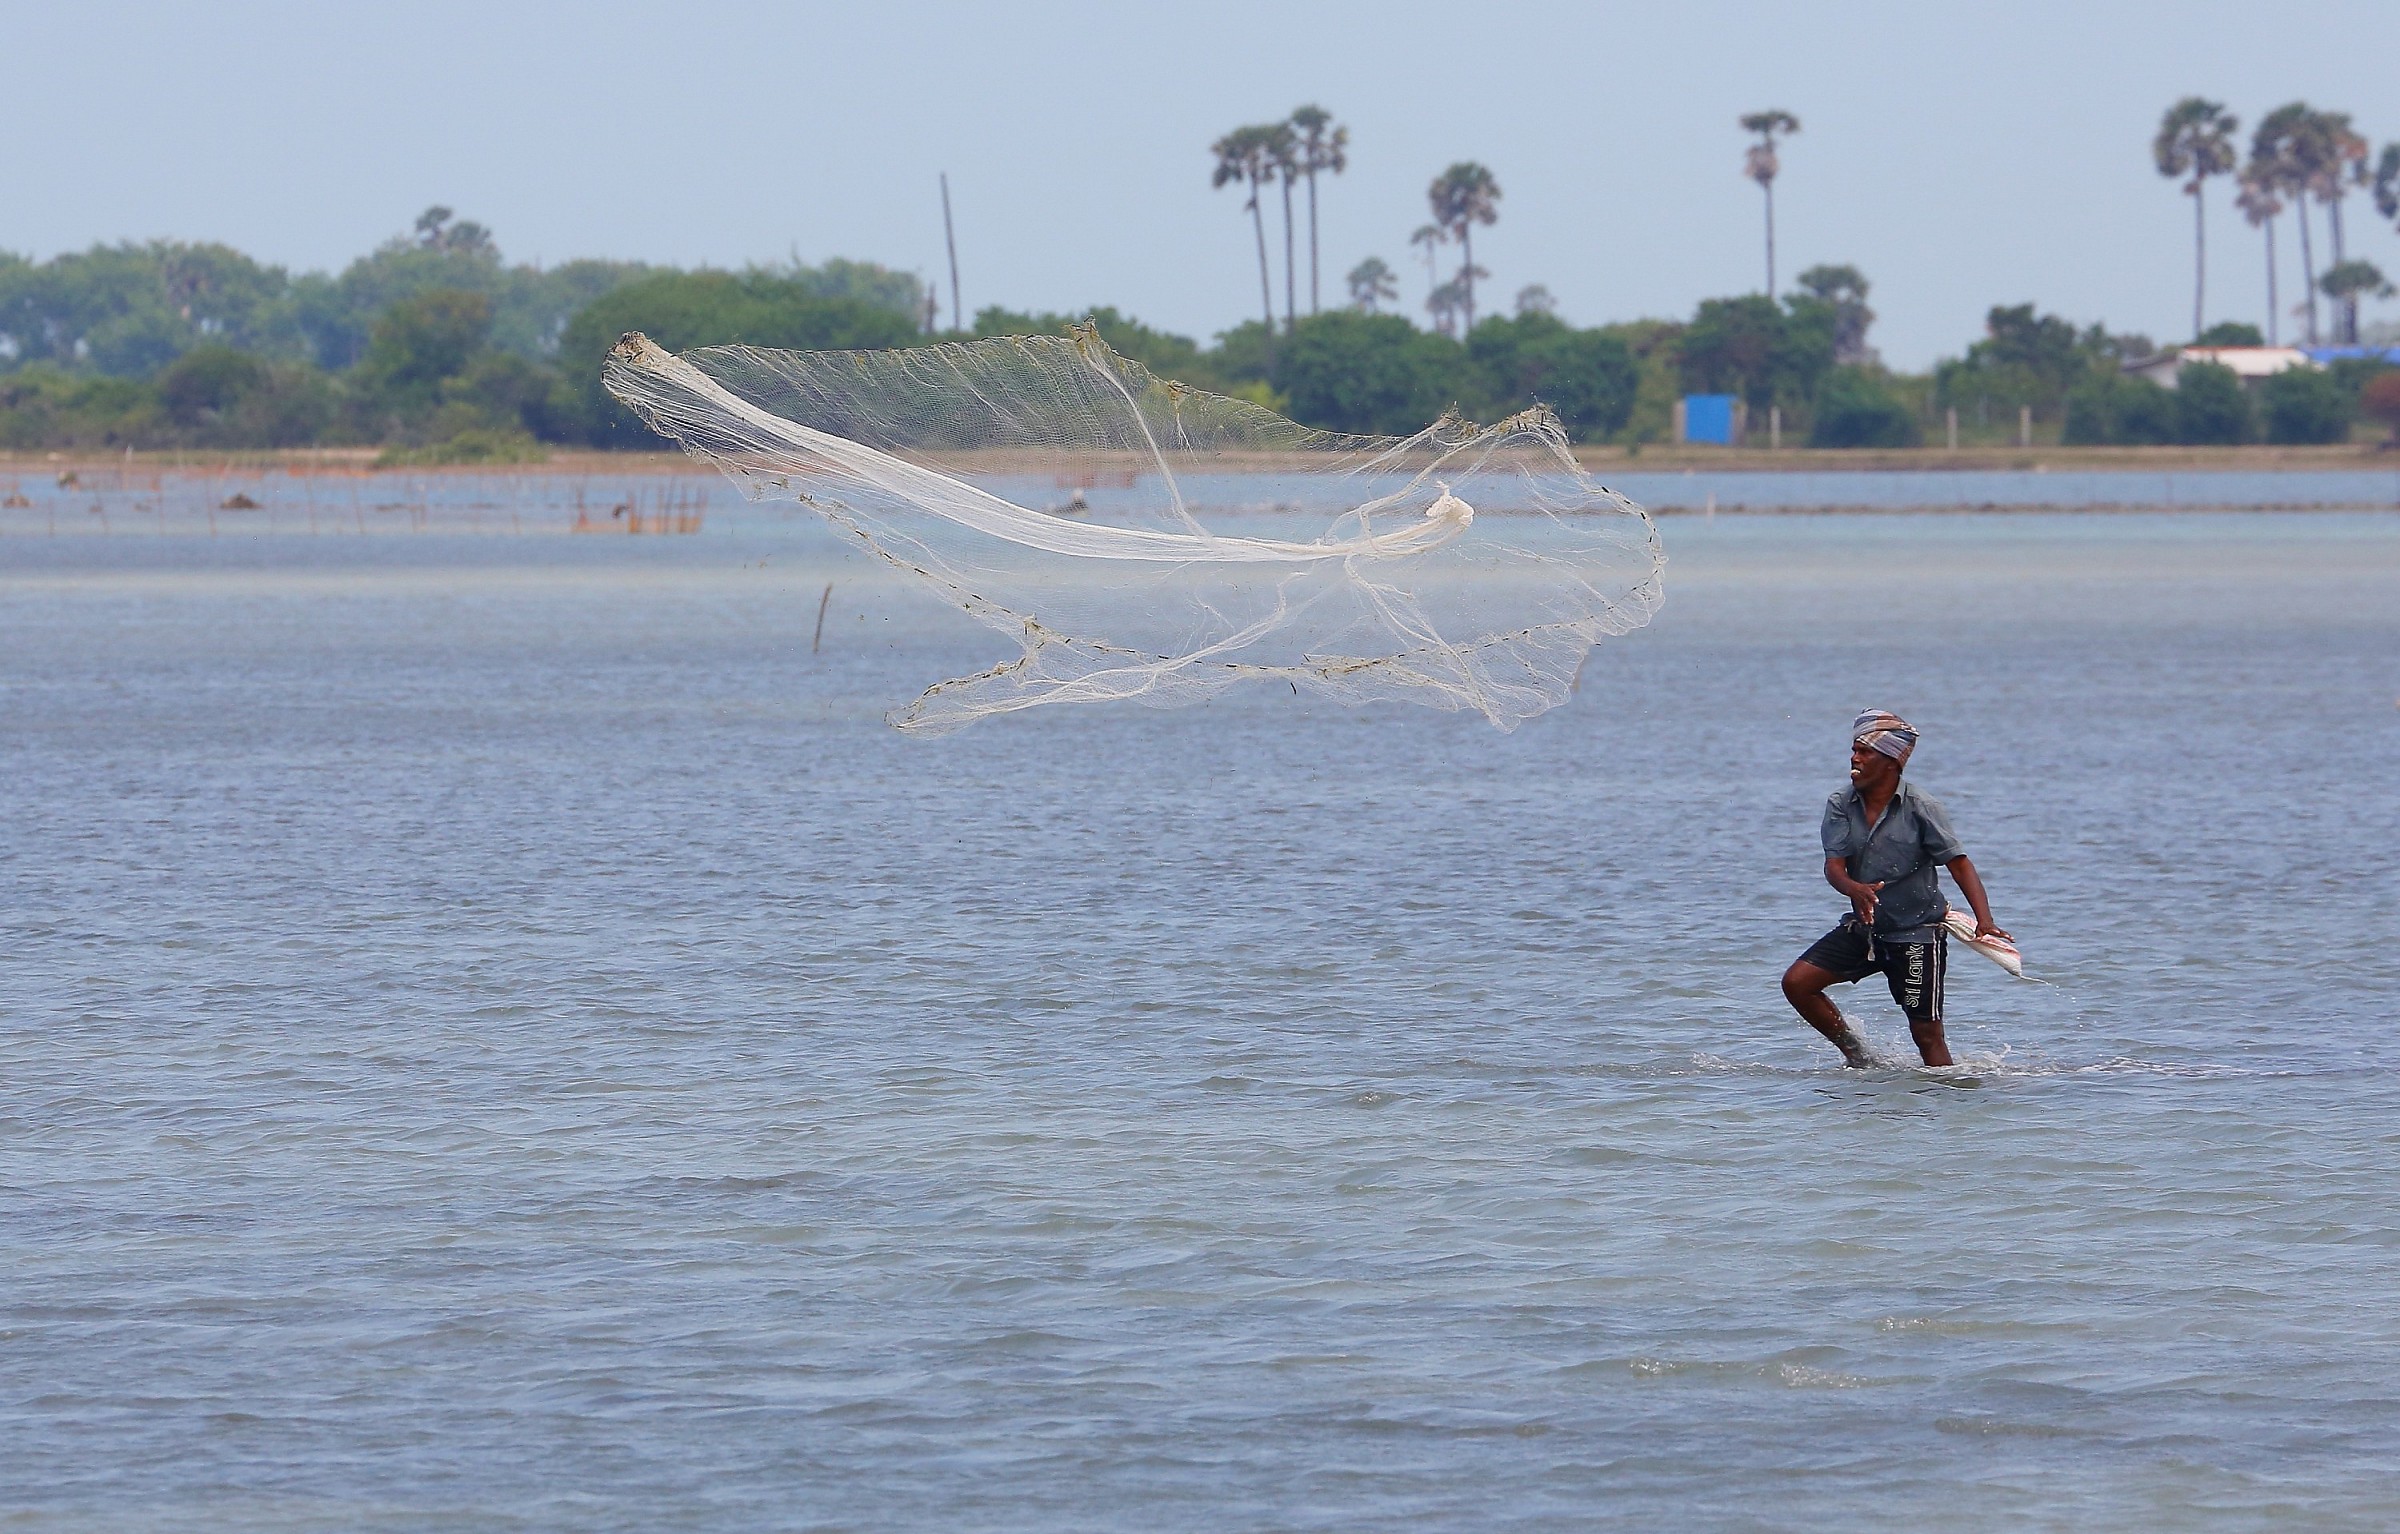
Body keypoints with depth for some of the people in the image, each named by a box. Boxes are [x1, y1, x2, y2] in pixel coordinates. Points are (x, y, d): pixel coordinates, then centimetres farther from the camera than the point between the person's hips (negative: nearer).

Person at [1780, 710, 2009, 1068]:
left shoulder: (1920, 808, -13)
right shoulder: (1841, 805, -2)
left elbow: (1959, 863, -15)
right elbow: (1833, 866, -10)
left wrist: (1984, 919, -29)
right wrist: (1855, 889, -35)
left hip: (1917, 933, -5)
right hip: (1863, 928, 5)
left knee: (1927, 1032, -5)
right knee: (1796, 983, -4)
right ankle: (1856, 1054, 13)